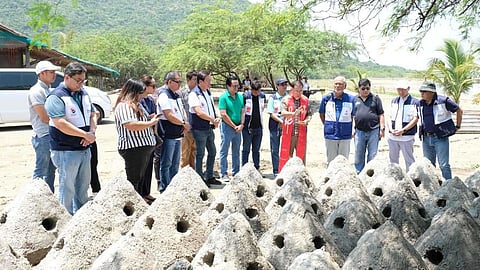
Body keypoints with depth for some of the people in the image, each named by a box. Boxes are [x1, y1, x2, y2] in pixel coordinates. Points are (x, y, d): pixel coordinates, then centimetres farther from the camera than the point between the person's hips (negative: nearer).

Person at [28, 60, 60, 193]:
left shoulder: (48, 90, 15)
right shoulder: (36, 91, -13)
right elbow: (44, 117, -16)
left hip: (52, 136, 9)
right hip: (43, 137, -9)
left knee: (51, 169, 15)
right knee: (41, 171, -3)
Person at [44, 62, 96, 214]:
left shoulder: (83, 93, 10)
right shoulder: (56, 97, -14)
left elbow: (92, 115, 14)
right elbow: (60, 124, -22)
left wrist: (92, 132, -6)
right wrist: (86, 135, -19)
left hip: (84, 148, 8)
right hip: (66, 151, -8)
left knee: (83, 185, 17)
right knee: (67, 187, 1)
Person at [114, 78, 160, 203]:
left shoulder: (137, 105, 16)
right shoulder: (124, 106, -16)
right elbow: (131, 125, -29)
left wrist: (150, 118, 9)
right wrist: (151, 122, -19)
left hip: (145, 147, 10)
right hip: (133, 149, -10)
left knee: (140, 176, 19)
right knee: (134, 179, -2)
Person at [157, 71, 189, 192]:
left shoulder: (177, 95, 14)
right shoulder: (164, 95, -14)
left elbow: (182, 110, 20)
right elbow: (169, 116, -22)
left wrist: (186, 124, 0)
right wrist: (184, 124, -11)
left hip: (178, 135, 9)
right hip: (168, 135, -9)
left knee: (175, 163, 17)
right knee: (166, 164, 0)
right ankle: (164, 189, 7)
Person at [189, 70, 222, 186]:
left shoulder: (208, 92, 13)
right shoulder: (194, 94, -14)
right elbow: (199, 112, -21)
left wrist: (216, 119, -2)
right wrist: (213, 120, -12)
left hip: (209, 128, 9)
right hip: (199, 129, -9)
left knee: (212, 152, 15)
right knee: (200, 154, 0)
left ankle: (209, 177, 26)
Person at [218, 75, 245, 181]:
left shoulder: (240, 96, 9)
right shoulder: (223, 97, -9)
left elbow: (243, 112, 11)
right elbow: (223, 114, -13)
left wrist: (241, 125, -3)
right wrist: (234, 126, -10)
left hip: (238, 128, 6)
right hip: (227, 126, -6)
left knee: (236, 151, 13)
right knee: (224, 151, -1)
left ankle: (236, 172, 21)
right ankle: (224, 174, 3)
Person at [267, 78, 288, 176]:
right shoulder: (272, 98, 2)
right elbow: (271, 113, -3)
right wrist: (281, 121, -15)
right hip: (275, 126, -1)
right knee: (274, 150, 4)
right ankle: (276, 171, 12)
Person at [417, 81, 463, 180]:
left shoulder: (443, 101, -9)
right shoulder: (421, 103, 6)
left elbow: (459, 111, 2)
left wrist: (457, 126, 6)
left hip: (440, 138, -5)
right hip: (426, 138, 5)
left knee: (444, 165, -4)